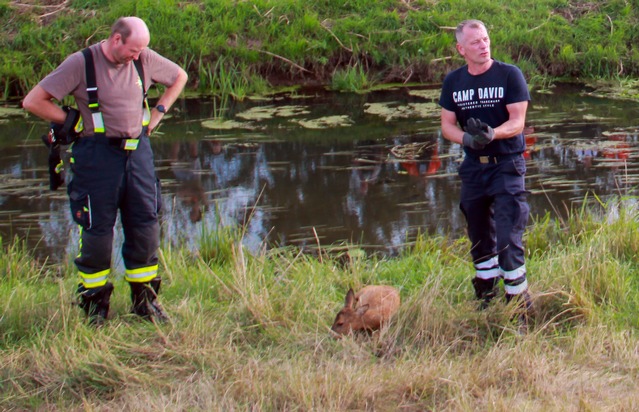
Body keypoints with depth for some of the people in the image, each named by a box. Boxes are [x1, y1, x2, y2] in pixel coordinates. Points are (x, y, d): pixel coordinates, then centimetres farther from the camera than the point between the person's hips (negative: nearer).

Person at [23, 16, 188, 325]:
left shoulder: (145, 59, 4)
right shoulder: (81, 64, -8)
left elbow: (179, 77, 24)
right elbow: (32, 102, -8)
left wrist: (157, 113, 14)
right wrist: (72, 121, -5)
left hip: (138, 150, 4)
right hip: (97, 153, -4)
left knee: (146, 224, 4)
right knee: (97, 229, -1)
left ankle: (144, 297, 17)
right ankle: (94, 301, 12)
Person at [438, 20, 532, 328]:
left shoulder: (509, 75, -7)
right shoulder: (453, 81, 6)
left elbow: (517, 122, -12)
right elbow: (447, 125, 4)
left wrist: (492, 133, -32)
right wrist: (466, 138, -17)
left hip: (507, 165, -5)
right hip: (473, 167, 5)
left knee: (508, 240, -12)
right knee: (480, 239, 14)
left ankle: (519, 307, -3)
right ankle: (485, 301, 28)